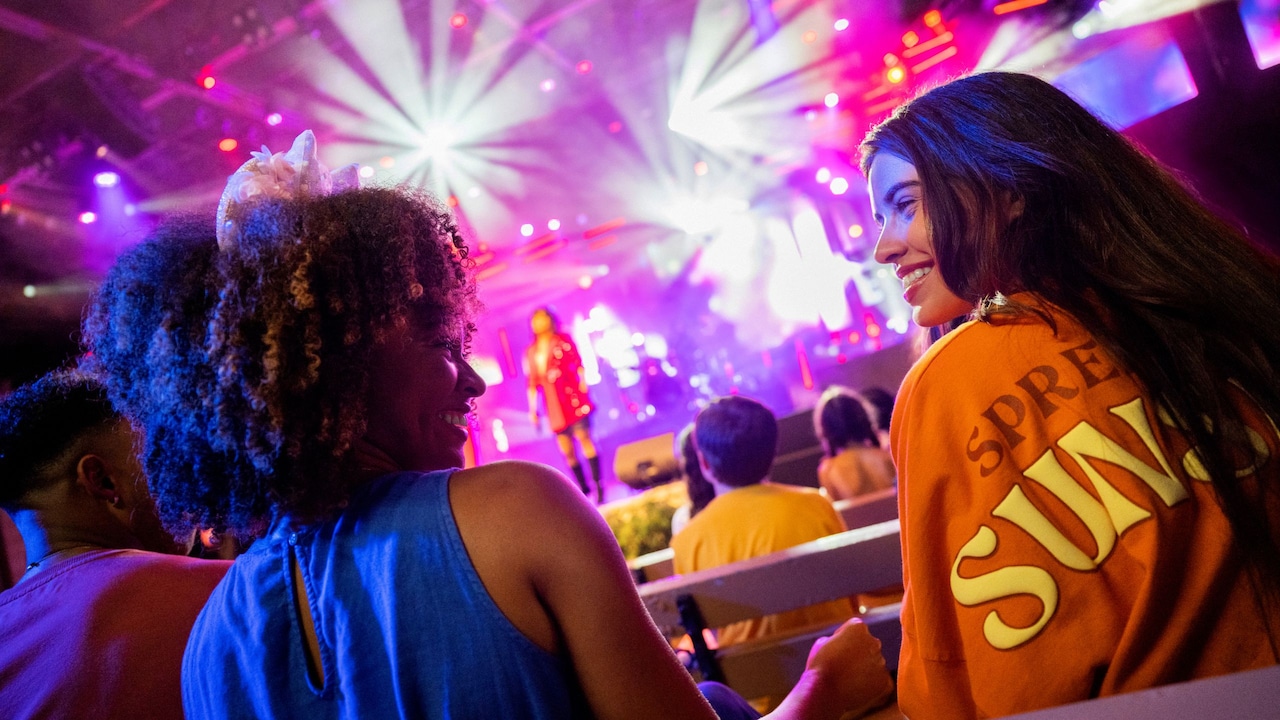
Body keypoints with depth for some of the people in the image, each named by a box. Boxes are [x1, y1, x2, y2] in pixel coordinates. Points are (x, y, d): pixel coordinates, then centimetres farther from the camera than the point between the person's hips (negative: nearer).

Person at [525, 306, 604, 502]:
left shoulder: (563, 340, 8)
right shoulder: (530, 352, 16)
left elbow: (578, 363, -1)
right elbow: (532, 383, 16)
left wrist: (583, 381, -15)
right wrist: (532, 409, 13)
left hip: (574, 400, -4)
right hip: (554, 409, 4)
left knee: (584, 439, -12)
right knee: (566, 451, 1)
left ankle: (599, 486, -10)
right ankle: (583, 489, 8)